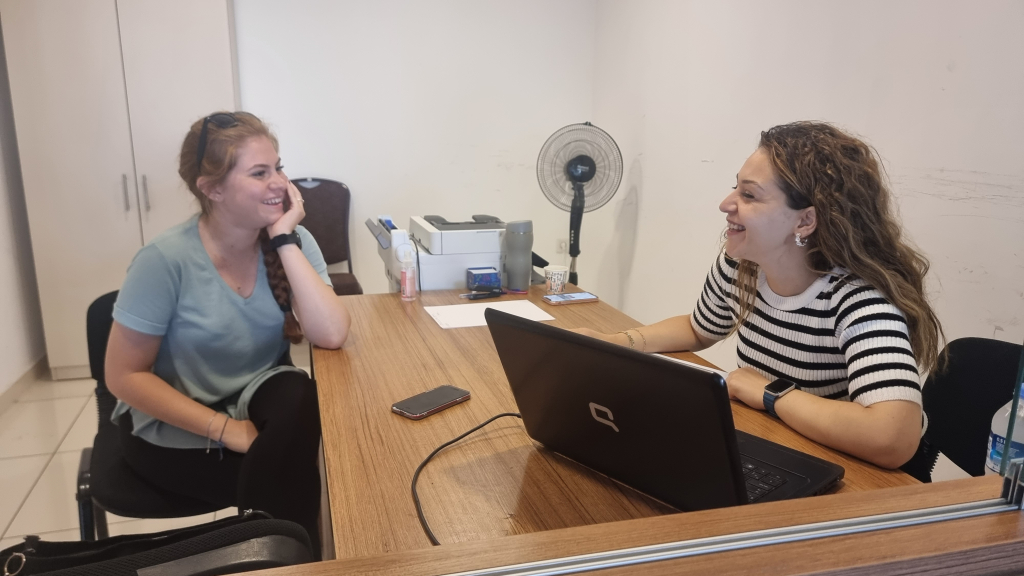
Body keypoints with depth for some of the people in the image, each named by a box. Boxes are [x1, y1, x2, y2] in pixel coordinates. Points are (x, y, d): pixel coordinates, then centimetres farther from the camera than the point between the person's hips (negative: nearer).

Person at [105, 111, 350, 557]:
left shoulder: (293, 241, -10)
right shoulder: (167, 260, -21)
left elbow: (332, 335, -23)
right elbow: (125, 376, -15)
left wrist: (284, 241, -25)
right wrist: (224, 428, -22)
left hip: (259, 403, 4)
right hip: (176, 432, -3)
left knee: (306, 403, -28)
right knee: (283, 485, -24)